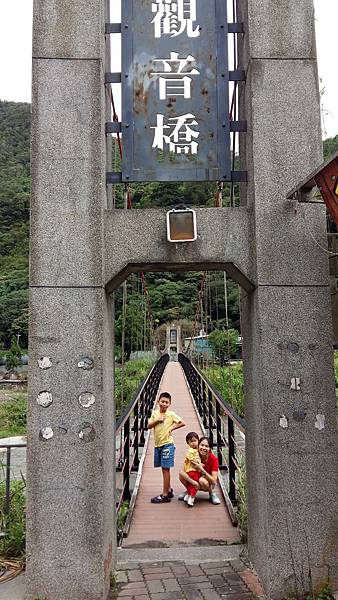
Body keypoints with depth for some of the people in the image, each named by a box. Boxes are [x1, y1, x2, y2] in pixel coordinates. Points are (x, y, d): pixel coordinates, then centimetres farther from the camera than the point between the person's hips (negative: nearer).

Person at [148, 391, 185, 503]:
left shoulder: (171, 414, -8)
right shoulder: (155, 413, 6)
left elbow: (182, 423, -9)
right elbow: (149, 426, 2)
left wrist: (171, 428, -11)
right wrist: (157, 420, -12)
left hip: (167, 444, -6)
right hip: (157, 444, 6)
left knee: (166, 469, -2)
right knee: (164, 468, 15)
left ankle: (165, 495, 3)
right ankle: (169, 490, 29)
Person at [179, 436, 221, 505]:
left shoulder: (213, 459, -23)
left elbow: (214, 481, -27)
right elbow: (183, 471, -25)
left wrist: (201, 469, -38)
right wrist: (193, 482, -41)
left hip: (208, 484, -2)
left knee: (202, 480, -37)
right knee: (181, 473, -25)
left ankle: (212, 494, -4)